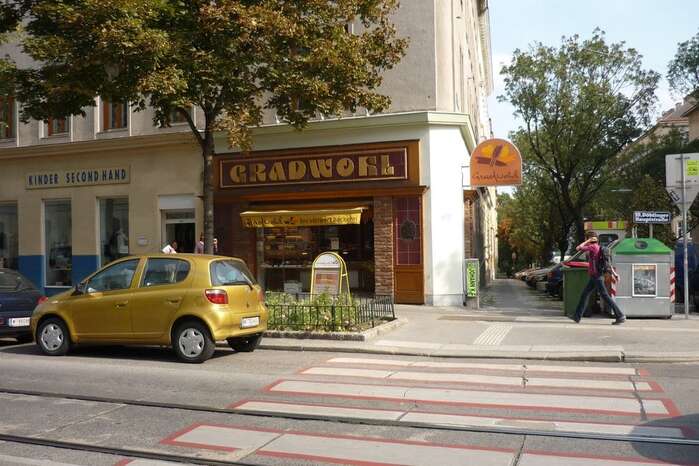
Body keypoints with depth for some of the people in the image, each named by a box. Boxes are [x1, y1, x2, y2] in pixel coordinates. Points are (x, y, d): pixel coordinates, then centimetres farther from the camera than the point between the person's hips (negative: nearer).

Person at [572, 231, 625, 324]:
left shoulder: (593, 247, -13)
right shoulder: (598, 248, 14)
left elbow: (578, 248, -15)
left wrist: (588, 241, -5)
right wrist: (614, 273, 15)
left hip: (596, 276, -10)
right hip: (594, 277, 10)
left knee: (605, 296, -7)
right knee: (584, 295, 13)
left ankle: (620, 316, -4)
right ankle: (577, 317, 17)